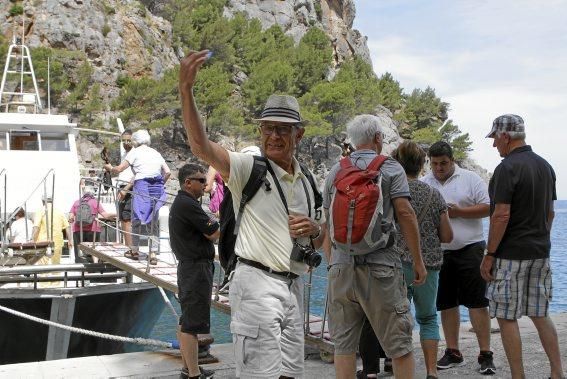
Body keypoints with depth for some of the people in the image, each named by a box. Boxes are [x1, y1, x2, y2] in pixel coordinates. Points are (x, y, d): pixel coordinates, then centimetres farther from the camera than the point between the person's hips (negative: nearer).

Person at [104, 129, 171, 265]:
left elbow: (119, 169, 3)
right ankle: (153, 254, 3)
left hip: (141, 186, -4)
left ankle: (135, 251, 15)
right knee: (153, 222, 7)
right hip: (157, 188, 4)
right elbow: (167, 172, 11)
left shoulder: (135, 152, 5)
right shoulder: (156, 153, 19)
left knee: (137, 219, 8)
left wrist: (110, 168, 23)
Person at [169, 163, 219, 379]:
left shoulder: (180, 203, 16)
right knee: (193, 323, -8)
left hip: (189, 267, 11)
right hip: (197, 268, -11)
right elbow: (214, 233, -16)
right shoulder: (187, 204, -17)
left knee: (186, 321, 15)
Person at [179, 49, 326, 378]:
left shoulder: (305, 183, 14)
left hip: (294, 286, 7)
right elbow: (201, 146, -24)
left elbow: (319, 241, 24)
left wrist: (315, 228, -1)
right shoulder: (248, 168, -6)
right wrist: (186, 90, -36)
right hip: (257, 282, -7)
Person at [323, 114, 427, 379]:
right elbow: (405, 213, -7)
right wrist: (418, 261, -3)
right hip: (380, 265, -4)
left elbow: (327, 222, 13)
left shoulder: (335, 172, 12)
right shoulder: (390, 168, 0)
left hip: (341, 265, 4)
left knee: (343, 343, 10)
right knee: (398, 342, 5)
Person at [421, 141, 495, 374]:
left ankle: (485, 354, 2)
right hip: (438, 252, 4)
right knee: (446, 303, 10)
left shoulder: (470, 179, -1)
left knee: (477, 302, -4)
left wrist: (458, 212, -14)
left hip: (470, 249, -3)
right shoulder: (423, 184, 7)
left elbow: (488, 207, -4)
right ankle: (453, 352, 22)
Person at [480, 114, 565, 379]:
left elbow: (501, 216, -19)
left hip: (511, 254, -8)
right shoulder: (545, 166, 10)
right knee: (540, 315, 14)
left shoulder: (507, 168, -15)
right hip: (541, 252, 8)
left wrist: (489, 255, -14)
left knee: (506, 317, 1)